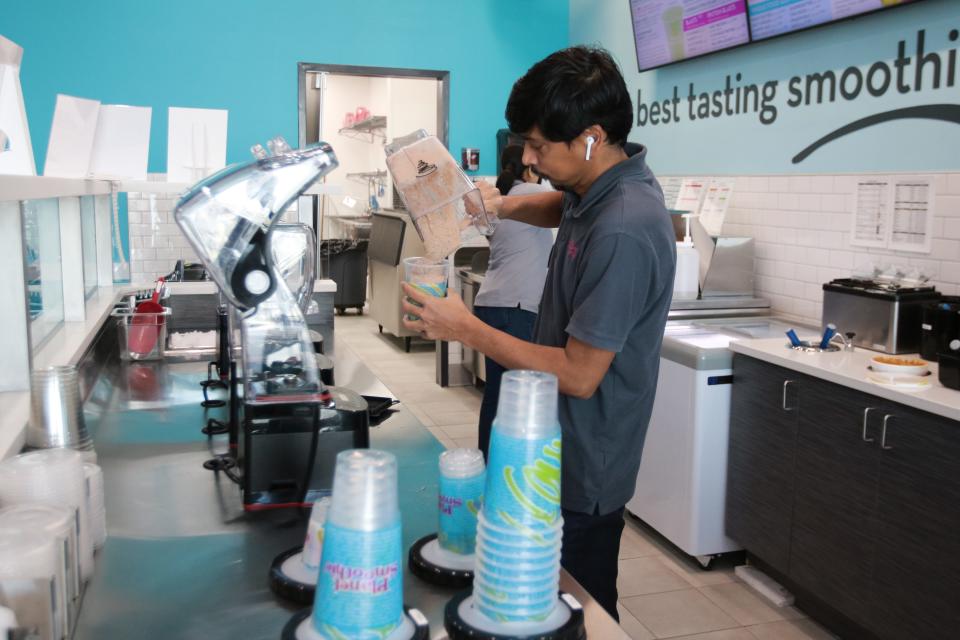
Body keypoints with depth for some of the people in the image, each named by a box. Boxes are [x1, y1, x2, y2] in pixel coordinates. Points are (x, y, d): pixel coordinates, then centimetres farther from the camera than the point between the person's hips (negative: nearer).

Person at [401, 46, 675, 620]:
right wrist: (506, 205, 4)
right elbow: (566, 209, 25)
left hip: (581, 476, -9)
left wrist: (466, 329, -18)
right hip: (563, 453, 9)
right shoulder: (602, 185, -1)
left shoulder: (622, 234, -29)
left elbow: (579, 375, -25)